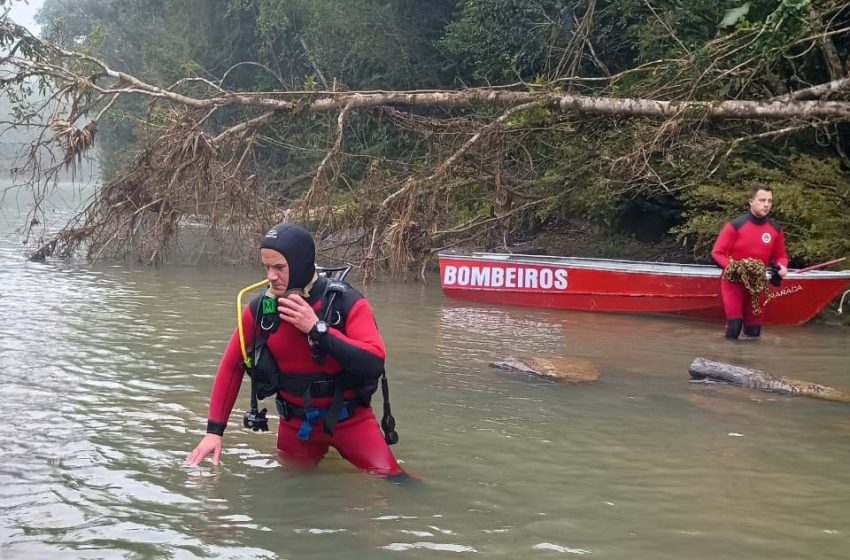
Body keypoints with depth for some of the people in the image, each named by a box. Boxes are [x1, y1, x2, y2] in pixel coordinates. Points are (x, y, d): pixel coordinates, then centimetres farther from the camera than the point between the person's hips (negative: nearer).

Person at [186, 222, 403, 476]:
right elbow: (231, 366, 2)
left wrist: (317, 328, -31)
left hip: (349, 418, -3)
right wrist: (214, 430, -2)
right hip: (295, 423, 3)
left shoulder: (347, 303, -18)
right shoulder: (260, 310, -8)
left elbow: (374, 362, -29)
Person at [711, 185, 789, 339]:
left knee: (754, 329, 7)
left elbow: (781, 256, 12)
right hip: (733, 282, -5)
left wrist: (781, 266, -12)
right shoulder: (735, 225, -14)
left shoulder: (775, 229, 0)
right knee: (734, 325, -18)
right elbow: (717, 253, -11)